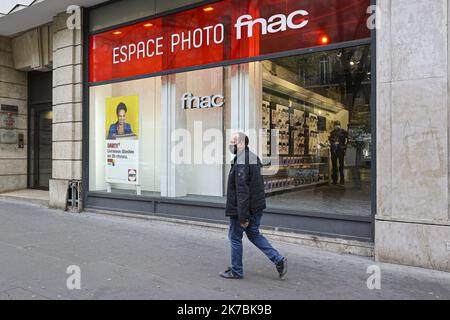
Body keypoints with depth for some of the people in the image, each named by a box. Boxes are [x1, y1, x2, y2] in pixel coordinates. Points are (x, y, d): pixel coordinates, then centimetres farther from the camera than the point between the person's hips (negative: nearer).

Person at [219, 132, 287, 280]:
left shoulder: (241, 163, -22)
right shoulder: (254, 158, 10)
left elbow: (242, 192, -26)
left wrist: (242, 217, -24)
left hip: (241, 208, -9)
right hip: (256, 207, 9)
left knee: (235, 237, 8)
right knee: (254, 234, 21)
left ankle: (236, 271, 22)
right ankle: (279, 260, 16)